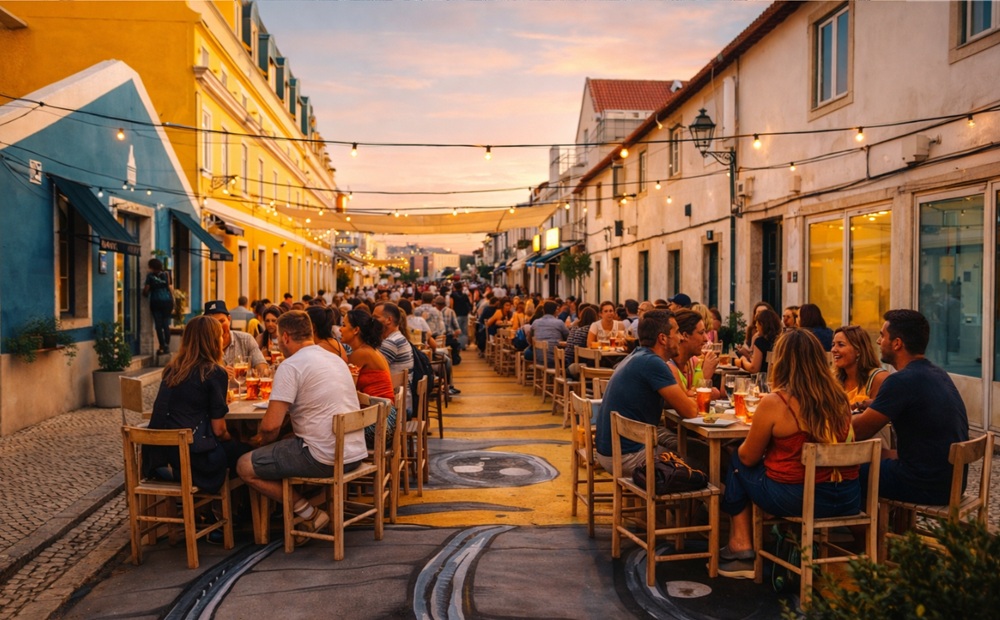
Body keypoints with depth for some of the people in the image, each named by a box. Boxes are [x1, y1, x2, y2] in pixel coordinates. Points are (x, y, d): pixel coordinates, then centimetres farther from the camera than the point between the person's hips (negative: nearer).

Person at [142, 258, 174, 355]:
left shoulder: (150, 276, 0)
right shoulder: (166, 274, 6)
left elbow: (146, 290, -2)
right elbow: (171, 289, 4)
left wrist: (145, 294, 21)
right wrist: (172, 303, 11)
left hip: (156, 302, -2)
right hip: (167, 301, 2)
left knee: (158, 325, 1)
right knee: (166, 324, 5)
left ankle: (162, 346, -4)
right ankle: (167, 346, 1)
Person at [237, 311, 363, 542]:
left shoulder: (290, 366, -11)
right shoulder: (335, 358, 14)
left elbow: (271, 425, -16)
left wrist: (261, 440, 7)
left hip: (324, 458, -9)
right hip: (356, 453, 9)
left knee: (245, 466, 4)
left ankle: (309, 514, 3)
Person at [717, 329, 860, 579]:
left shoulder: (774, 403, -14)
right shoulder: (840, 398, 2)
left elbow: (748, 457, -3)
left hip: (798, 499, -6)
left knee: (738, 464, 18)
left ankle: (741, 545, 23)